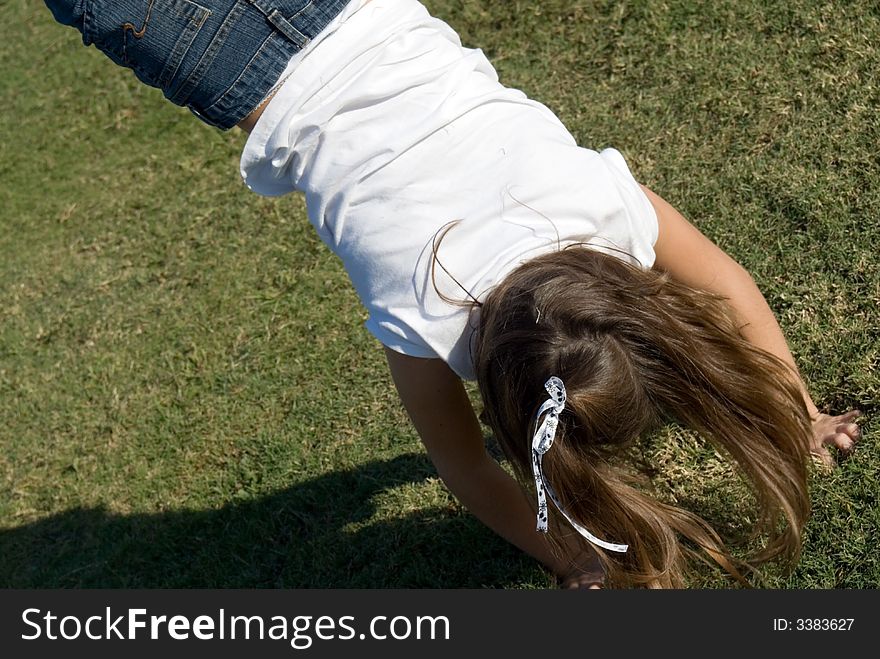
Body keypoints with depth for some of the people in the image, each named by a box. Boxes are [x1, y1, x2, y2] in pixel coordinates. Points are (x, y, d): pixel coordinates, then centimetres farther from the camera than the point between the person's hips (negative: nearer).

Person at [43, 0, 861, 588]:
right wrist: (572, 559, -10)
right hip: (283, 105, -3)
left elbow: (723, 280, -4)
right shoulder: (425, 328, -28)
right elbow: (466, 468, -8)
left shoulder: (607, 194, -24)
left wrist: (795, 410, 2)